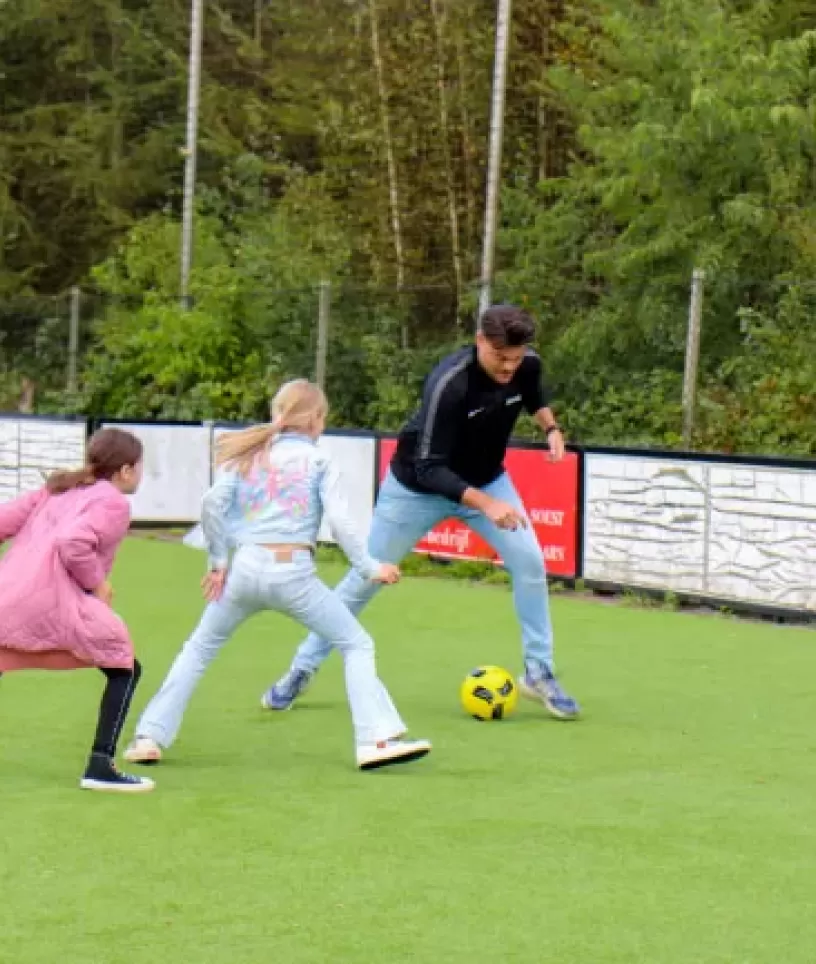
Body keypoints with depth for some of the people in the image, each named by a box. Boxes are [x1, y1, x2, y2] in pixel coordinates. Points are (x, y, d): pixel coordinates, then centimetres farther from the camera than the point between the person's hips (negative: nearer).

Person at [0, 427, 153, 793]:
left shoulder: (57, 489, 25)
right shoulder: (113, 503, 2)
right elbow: (72, 544, -15)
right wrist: (97, 583, -3)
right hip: (51, 597, -7)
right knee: (125, 667, 4)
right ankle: (100, 767, -5)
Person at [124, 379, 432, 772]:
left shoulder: (250, 454, 13)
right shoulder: (319, 460, 6)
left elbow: (213, 503, 0)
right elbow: (339, 521, -3)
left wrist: (217, 560, 8)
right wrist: (369, 568, 6)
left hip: (246, 567, 3)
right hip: (294, 573, -3)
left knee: (198, 649, 21)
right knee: (357, 646, 10)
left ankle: (150, 737, 13)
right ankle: (377, 739, -4)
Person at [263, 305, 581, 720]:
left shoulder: (527, 365, -20)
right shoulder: (449, 383, -38)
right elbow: (429, 469, -37)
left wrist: (550, 426, -9)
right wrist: (484, 504, -48)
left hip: (486, 480, 4)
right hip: (418, 486, -4)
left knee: (529, 561, -13)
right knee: (366, 577, 5)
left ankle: (538, 674, 2)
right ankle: (301, 670, 20)